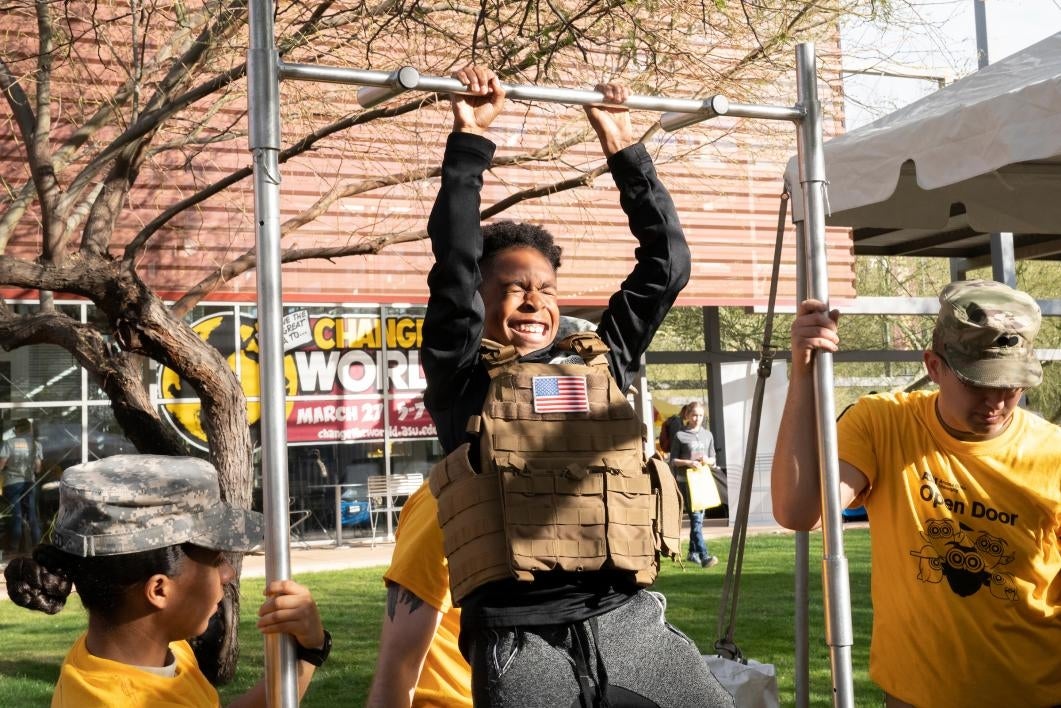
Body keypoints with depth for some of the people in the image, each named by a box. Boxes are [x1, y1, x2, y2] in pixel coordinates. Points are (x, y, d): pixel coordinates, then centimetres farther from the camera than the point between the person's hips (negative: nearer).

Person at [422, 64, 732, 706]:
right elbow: (456, 263, -2)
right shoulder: (464, 377, 9)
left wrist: (625, 149, 18)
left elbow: (667, 263, 18)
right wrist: (471, 139, 0)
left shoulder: (602, 361, 19)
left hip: (631, 620, 4)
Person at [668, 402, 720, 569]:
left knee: (699, 517, 10)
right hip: (686, 480, -5)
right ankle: (704, 556, -21)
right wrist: (688, 462, -16)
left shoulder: (707, 435, 12)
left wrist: (707, 460, -6)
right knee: (695, 517, -13)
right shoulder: (680, 436, -1)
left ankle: (693, 553, 23)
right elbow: (673, 460, 0)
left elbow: (713, 460, 16)